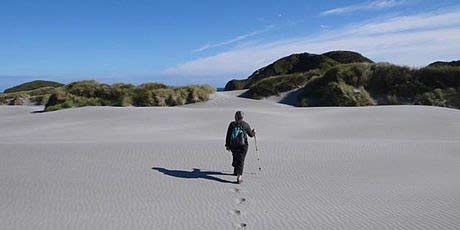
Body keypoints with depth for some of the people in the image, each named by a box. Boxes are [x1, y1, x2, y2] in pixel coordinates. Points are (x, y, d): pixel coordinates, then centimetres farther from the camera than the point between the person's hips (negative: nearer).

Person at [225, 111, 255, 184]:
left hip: (233, 145, 3)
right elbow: (251, 134, 10)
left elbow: (228, 135, 2)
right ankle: (239, 176, -17)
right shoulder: (245, 125, -2)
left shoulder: (232, 124, 1)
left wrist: (227, 145, 10)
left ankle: (236, 171, 41)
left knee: (235, 158, 23)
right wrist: (254, 132, 33)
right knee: (241, 160, -3)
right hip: (243, 145, -3)